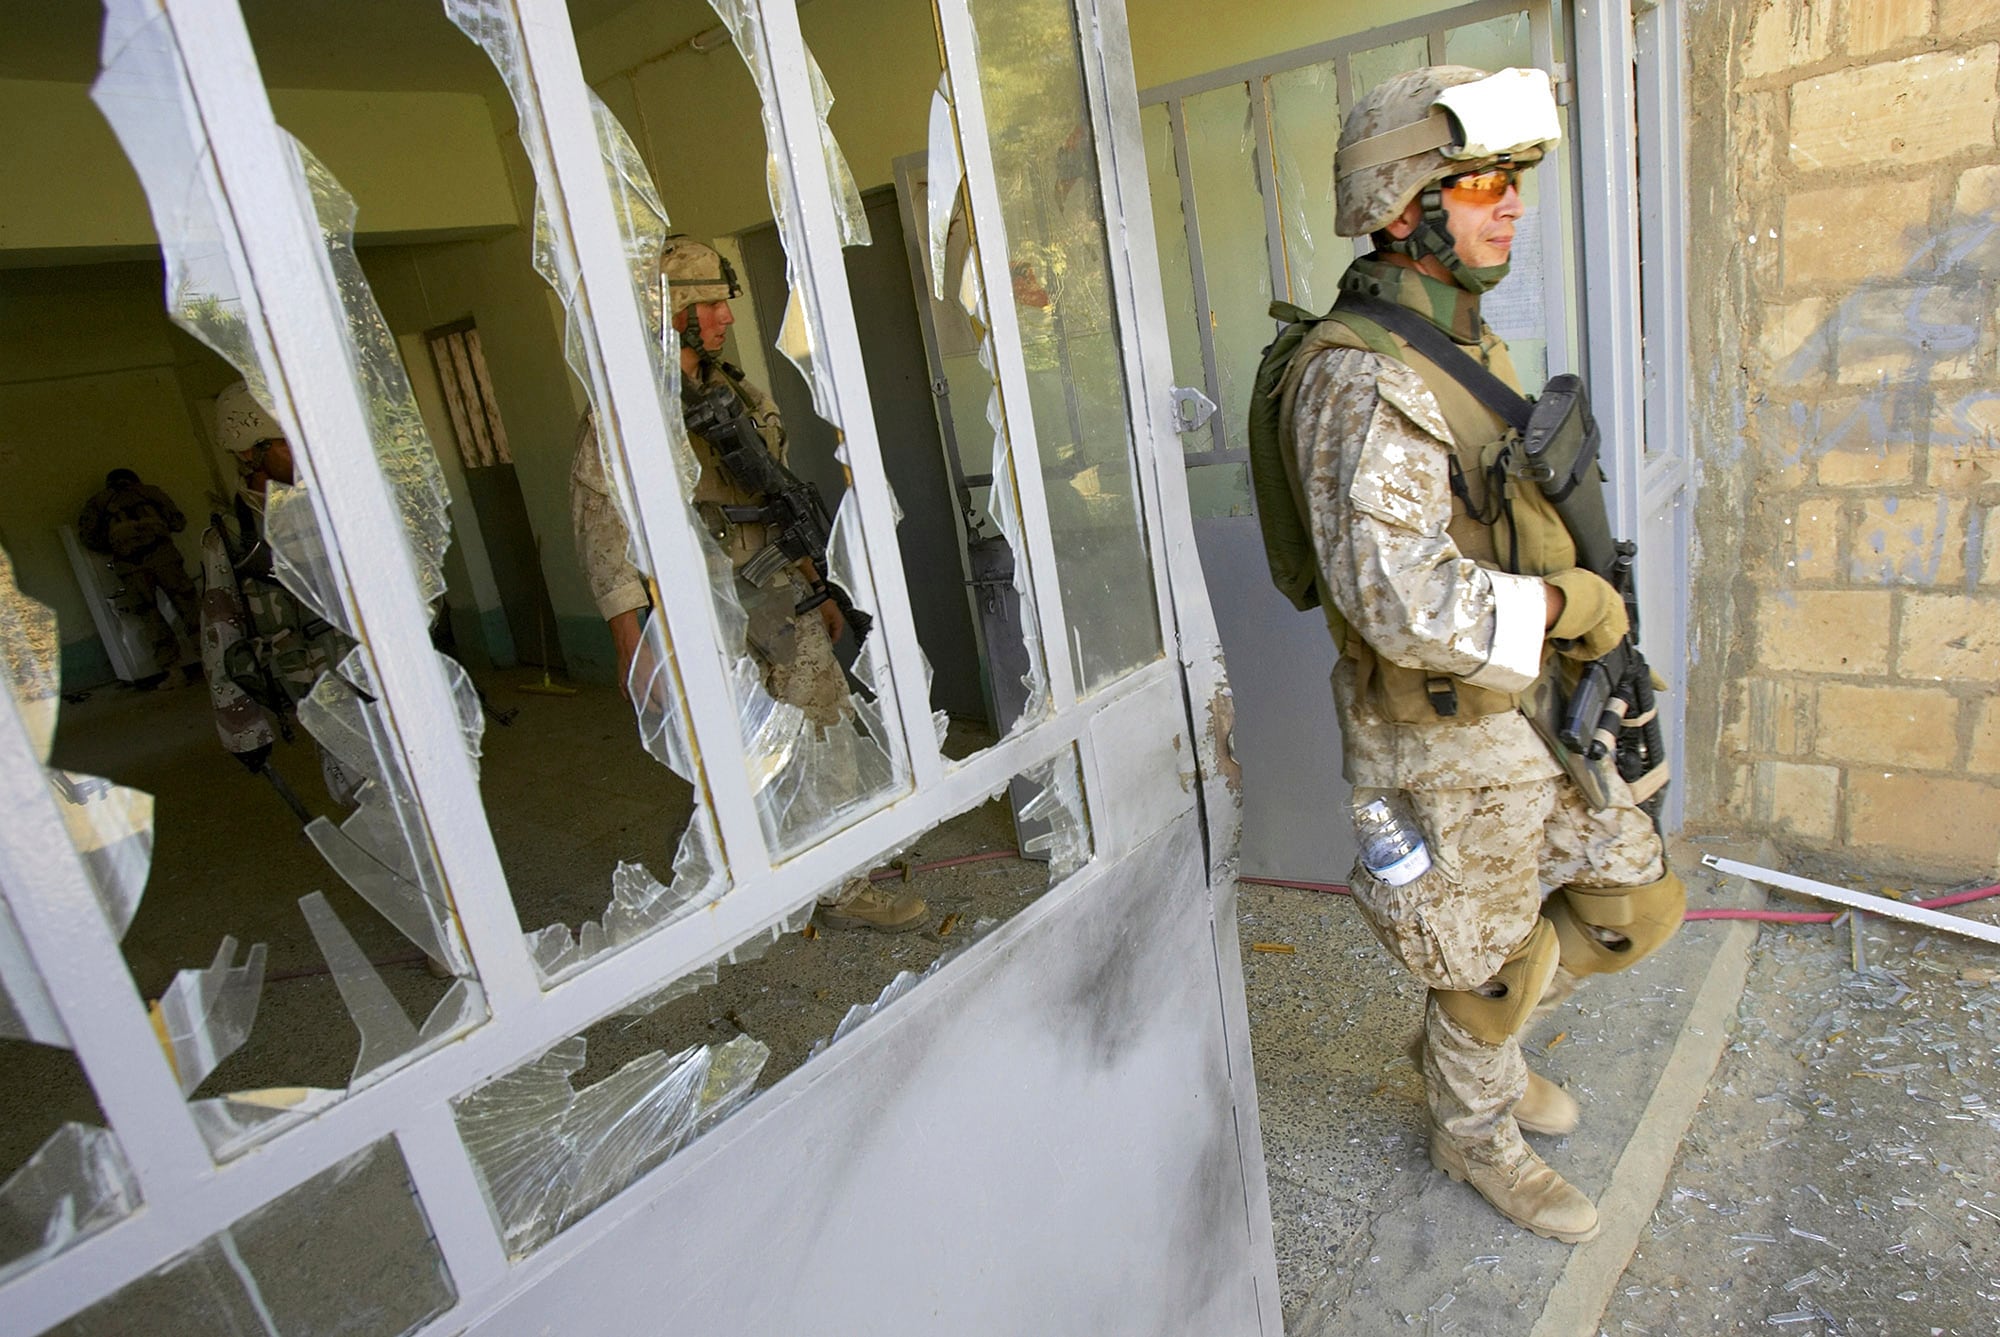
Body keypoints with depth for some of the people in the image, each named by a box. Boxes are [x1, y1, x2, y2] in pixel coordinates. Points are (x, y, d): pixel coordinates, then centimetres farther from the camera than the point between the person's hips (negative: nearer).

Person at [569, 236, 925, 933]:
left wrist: (814, 586, 19)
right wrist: (632, 647, -16)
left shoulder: (734, 392, 13)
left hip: (777, 597, 7)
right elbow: (603, 534, -12)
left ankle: (840, 889, 22)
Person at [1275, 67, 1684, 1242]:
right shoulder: (1360, 379, -25)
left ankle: (1475, 1040, 42)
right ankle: (1476, 1133, 42)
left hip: (1538, 709, 9)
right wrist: (1563, 603, -20)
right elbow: (1405, 604, -34)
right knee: (1492, 971, 12)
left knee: (1640, 903, 20)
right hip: (1447, 745, -9)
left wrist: (1611, 646, 15)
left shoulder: (1475, 348, 8)